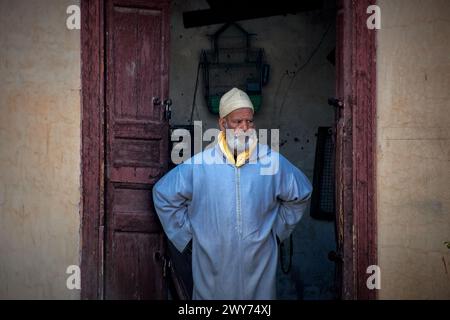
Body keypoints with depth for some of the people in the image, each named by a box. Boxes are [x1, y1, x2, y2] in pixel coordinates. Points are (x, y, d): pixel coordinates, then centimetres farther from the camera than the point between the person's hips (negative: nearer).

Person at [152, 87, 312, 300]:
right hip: (213, 268, -1)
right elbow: (163, 195, 6)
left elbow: (302, 193, 13)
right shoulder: (199, 164, -6)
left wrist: (279, 226, 11)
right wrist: (187, 230, 5)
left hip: (259, 264, 1)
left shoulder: (272, 161, -3)